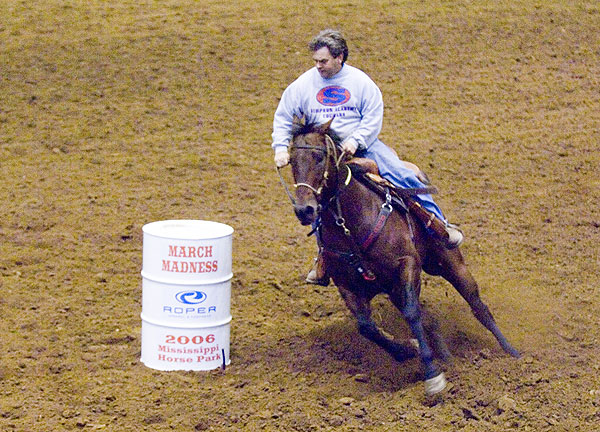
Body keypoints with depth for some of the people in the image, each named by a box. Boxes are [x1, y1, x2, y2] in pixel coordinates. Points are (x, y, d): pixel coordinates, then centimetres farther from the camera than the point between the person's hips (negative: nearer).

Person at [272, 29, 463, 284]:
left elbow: (374, 116, -2)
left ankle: (440, 225, -11)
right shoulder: (304, 85, 3)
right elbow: (283, 118, 11)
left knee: (401, 174, -18)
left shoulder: (359, 81, -1)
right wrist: (280, 148, -3)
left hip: (362, 144, -1)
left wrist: (355, 141, -18)